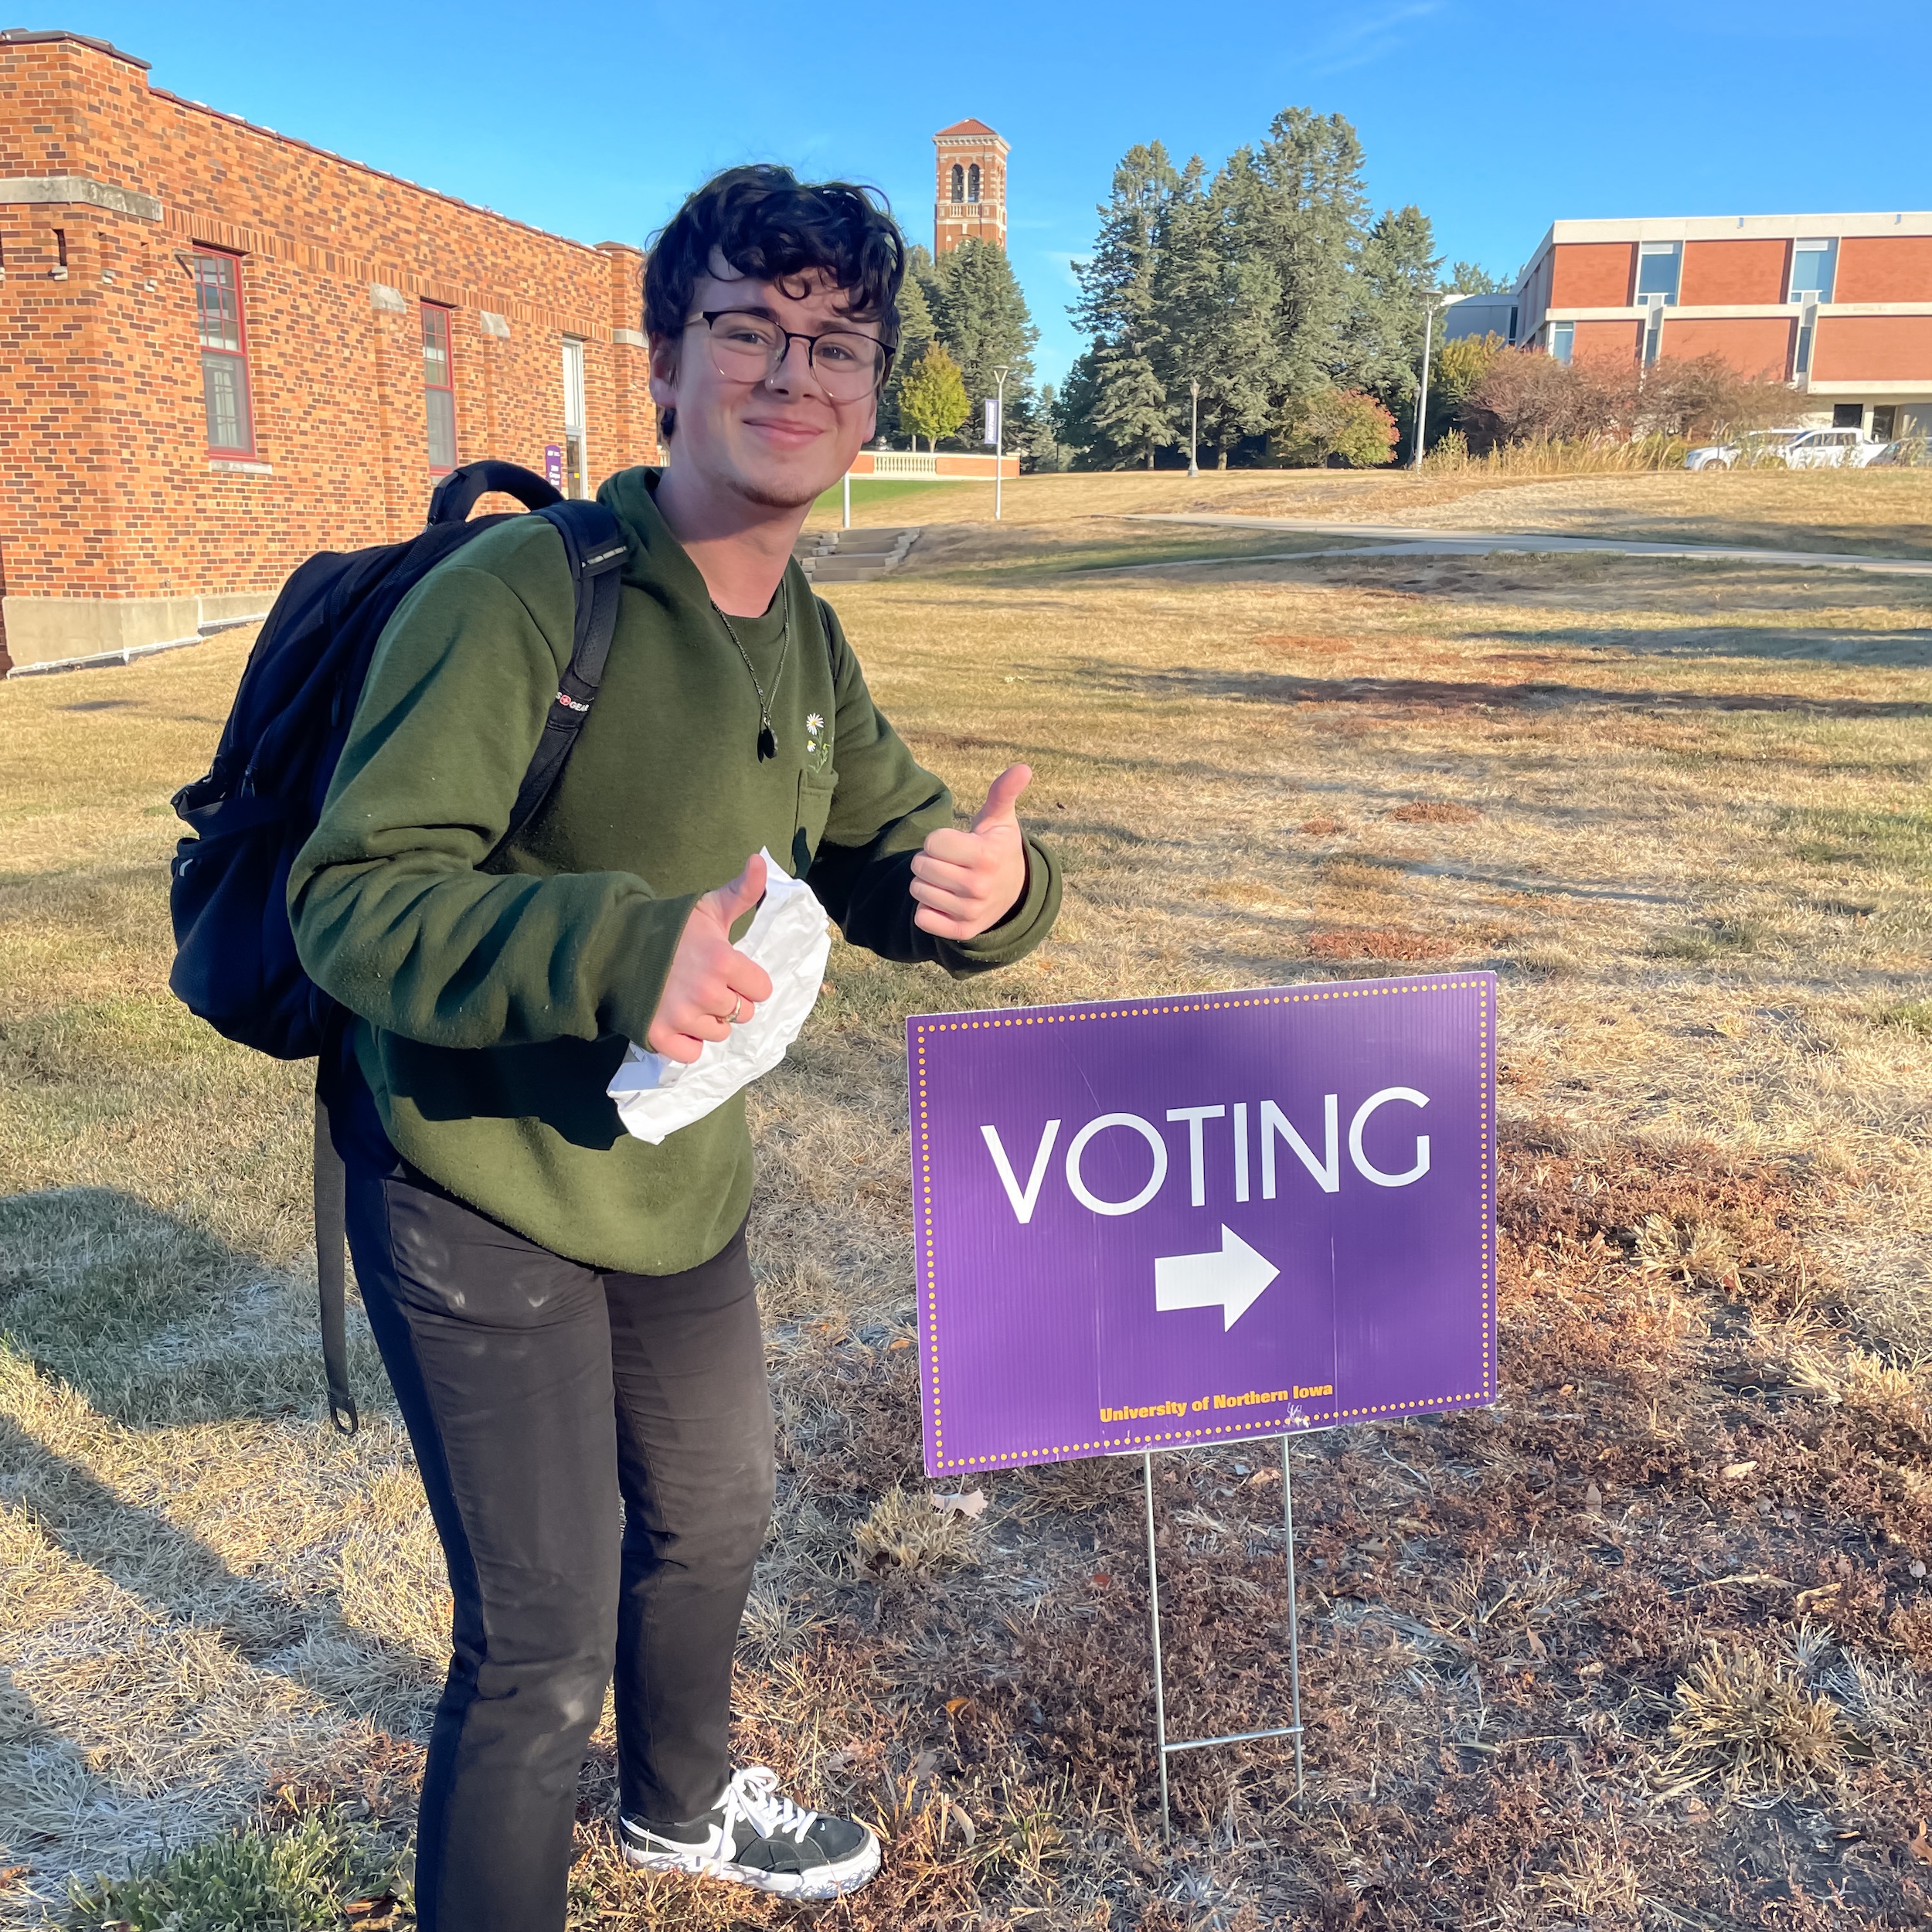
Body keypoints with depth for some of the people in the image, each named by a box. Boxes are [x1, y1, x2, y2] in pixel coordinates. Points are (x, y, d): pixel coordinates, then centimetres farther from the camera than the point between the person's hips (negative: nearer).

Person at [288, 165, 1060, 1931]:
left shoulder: (807, 641, 1)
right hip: (482, 1195, -8)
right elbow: (351, 897, -25)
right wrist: (616, 945, -41)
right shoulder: (520, 593, -23)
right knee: (545, 1645, -1)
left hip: (682, 1182, 8)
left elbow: (885, 855, 6)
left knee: (714, 1523, 27)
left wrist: (984, 884, -18)